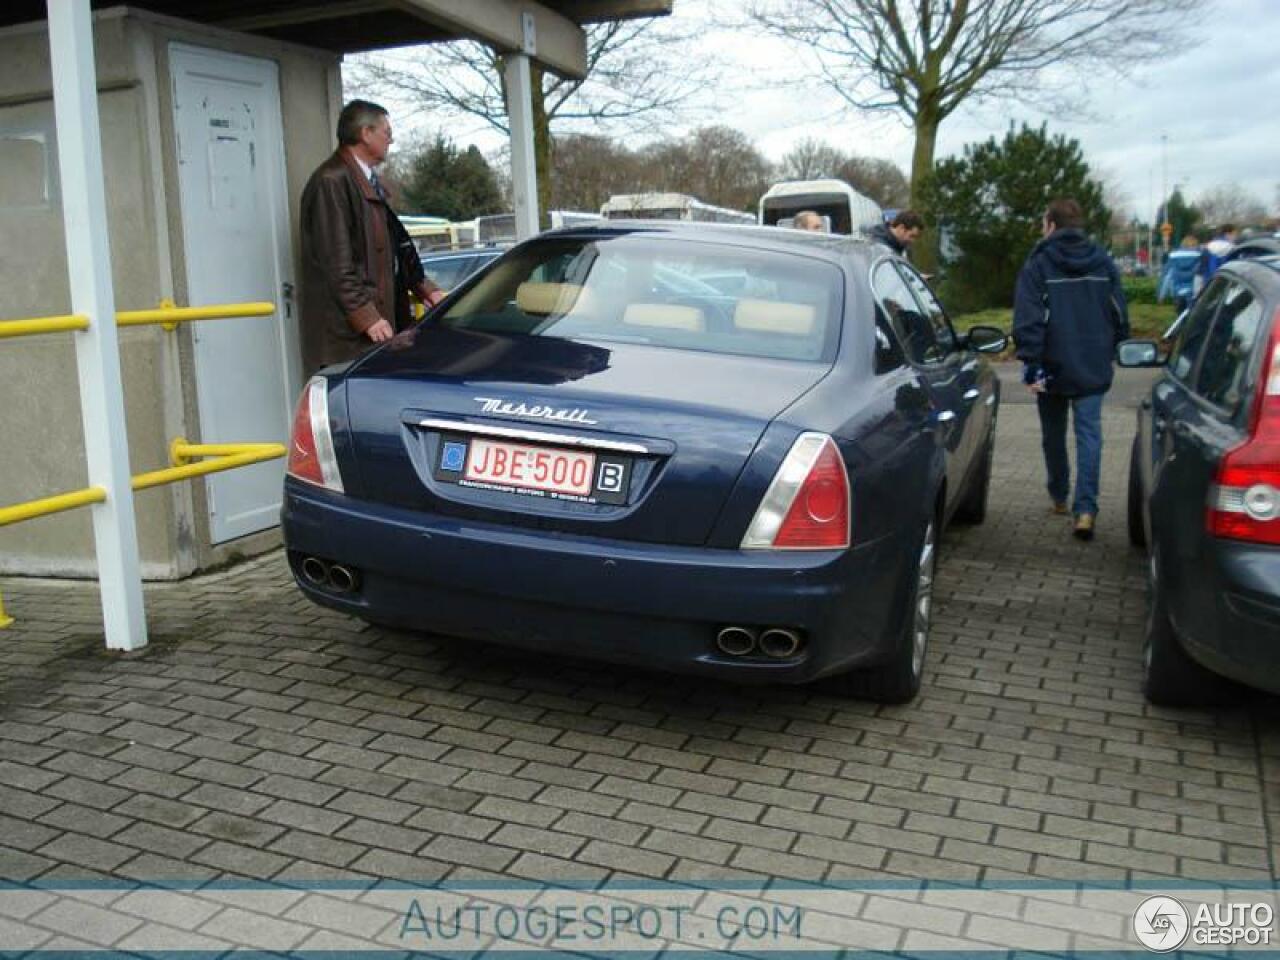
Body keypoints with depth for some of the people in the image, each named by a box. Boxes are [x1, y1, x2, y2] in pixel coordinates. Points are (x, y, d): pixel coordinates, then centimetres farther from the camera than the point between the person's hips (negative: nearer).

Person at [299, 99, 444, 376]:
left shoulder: (369, 181, 20)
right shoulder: (331, 181, -11)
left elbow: (394, 245, 25)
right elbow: (335, 261, -16)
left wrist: (426, 289, 15)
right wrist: (366, 317, -19)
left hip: (376, 315, 9)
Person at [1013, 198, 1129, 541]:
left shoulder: (1038, 264, -6)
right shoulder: (1103, 262, 7)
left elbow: (1028, 320, -14)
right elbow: (1120, 315, 10)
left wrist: (1031, 364, -14)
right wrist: (1113, 351, 21)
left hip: (1053, 367, -2)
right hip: (1093, 369, 2)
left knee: (1053, 434, 15)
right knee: (1089, 434, -1)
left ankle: (1059, 497, 29)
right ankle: (1085, 509, -13)